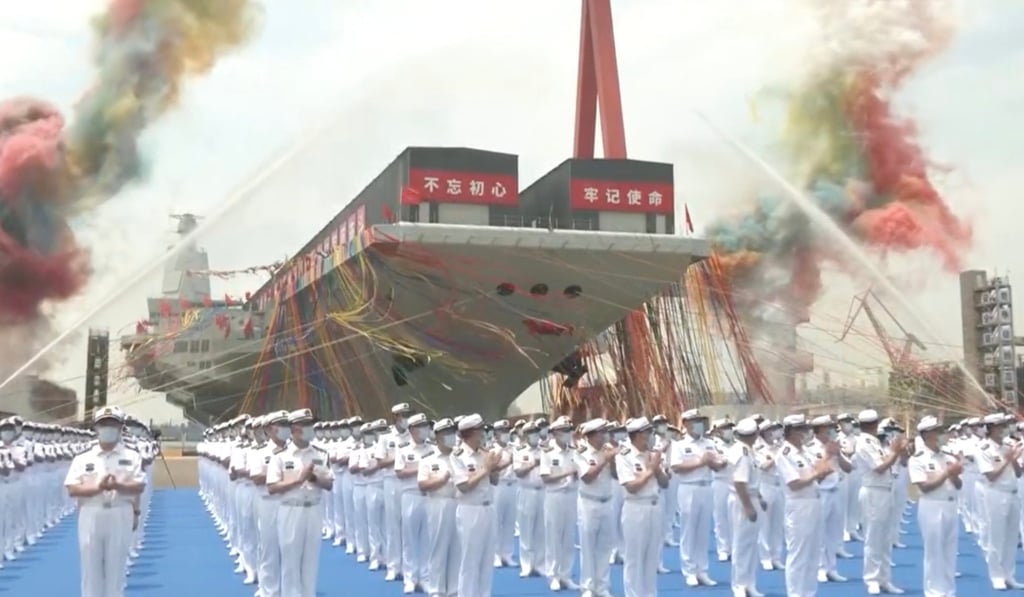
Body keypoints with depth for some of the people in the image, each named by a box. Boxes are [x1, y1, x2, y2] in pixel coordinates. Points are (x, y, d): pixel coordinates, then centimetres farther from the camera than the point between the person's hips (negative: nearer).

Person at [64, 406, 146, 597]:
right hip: (91, 516, 1)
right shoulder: (83, 458, 6)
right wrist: (97, 487, -18)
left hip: (119, 516, 0)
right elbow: (72, 489, -2)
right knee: (90, 566, 4)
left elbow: (139, 486, -3)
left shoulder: (132, 457, 5)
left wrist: (117, 485, -21)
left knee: (116, 566, 3)